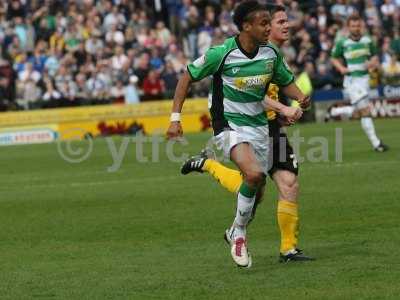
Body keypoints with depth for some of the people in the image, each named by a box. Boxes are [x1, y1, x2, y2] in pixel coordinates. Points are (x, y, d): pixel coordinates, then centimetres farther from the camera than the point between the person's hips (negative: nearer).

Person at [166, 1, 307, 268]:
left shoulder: (271, 54, -2)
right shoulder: (221, 54, -17)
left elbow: (285, 82, 14)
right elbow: (187, 78, -6)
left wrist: (301, 99, -8)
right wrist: (175, 118, -9)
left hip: (258, 124, 6)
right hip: (228, 124, -6)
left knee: (258, 188, 9)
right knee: (255, 174, -28)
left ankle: (236, 234, 35)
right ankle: (239, 231, -6)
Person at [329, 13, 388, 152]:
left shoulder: (367, 41, 4)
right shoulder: (342, 43, -5)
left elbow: (375, 57, 14)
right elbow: (334, 58, 7)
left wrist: (373, 63, -9)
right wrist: (341, 68, -12)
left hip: (364, 78, 5)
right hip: (351, 80, -5)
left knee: (358, 111, 10)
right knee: (365, 111, -9)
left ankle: (335, 112, 33)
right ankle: (375, 143, -2)